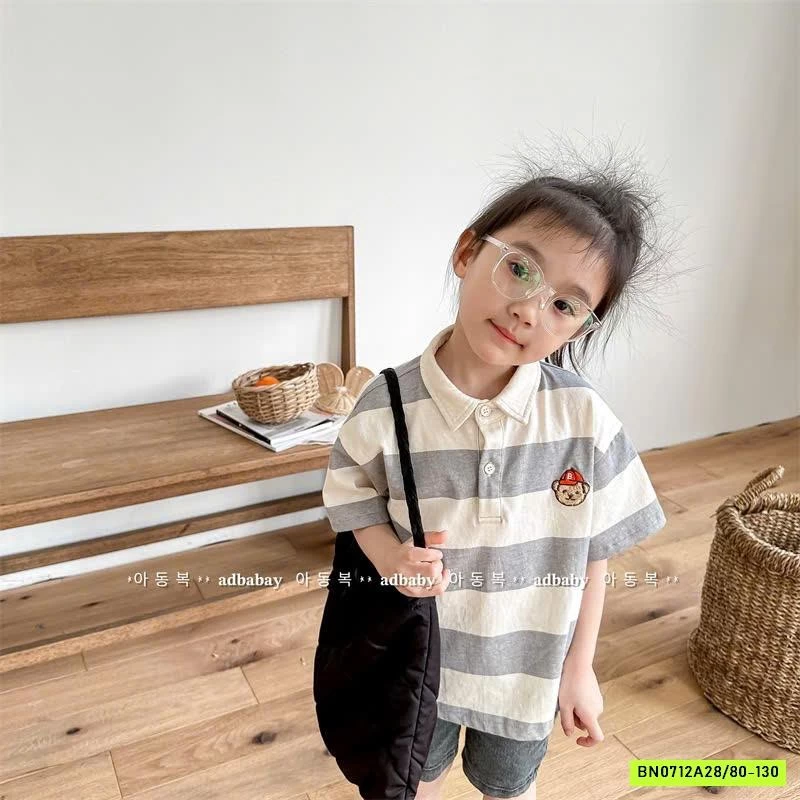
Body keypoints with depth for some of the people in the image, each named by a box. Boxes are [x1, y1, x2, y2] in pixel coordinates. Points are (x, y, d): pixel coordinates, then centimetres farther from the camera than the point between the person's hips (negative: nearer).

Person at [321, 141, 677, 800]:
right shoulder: (387, 406, -22)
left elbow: (593, 555, -10)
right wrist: (390, 555, -25)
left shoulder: (584, 418, -22)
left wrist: (579, 667, -2)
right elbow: (352, 493, -5)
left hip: (526, 665, 0)